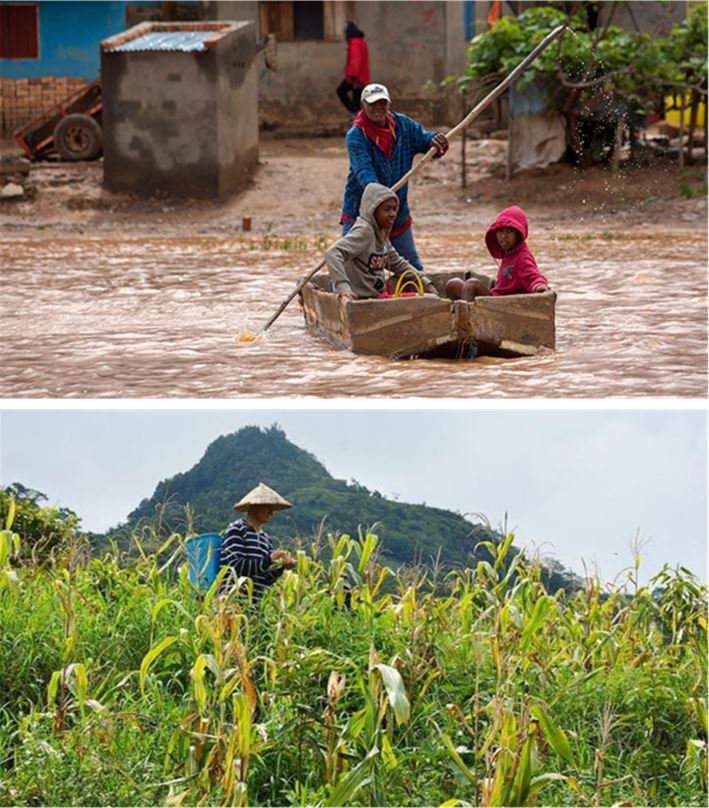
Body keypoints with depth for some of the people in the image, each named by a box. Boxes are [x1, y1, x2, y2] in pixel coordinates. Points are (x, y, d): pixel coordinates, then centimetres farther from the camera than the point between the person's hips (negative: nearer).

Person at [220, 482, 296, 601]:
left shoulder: (265, 538, 15)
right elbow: (235, 566, -15)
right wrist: (269, 560, -16)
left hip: (254, 604, 7)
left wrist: (281, 567, -2)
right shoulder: (236, 530, -5)